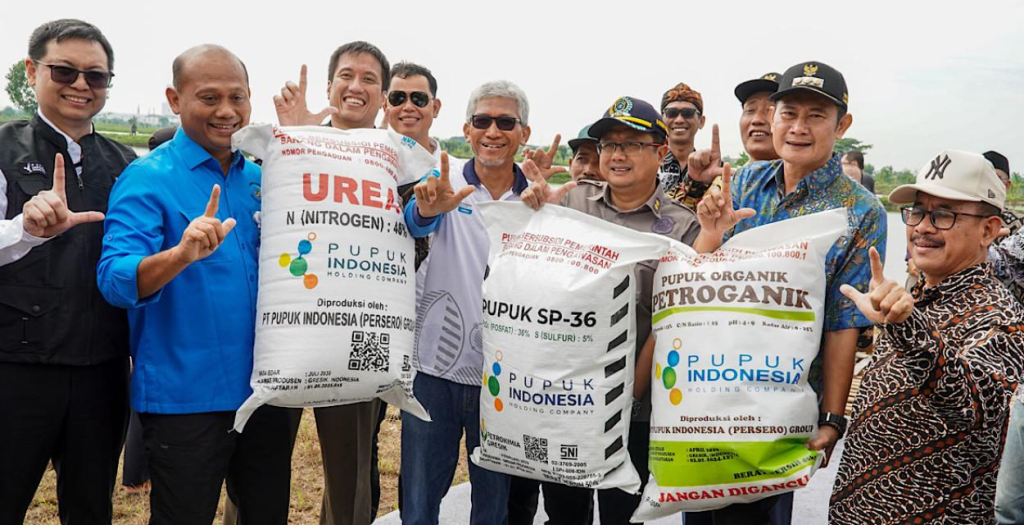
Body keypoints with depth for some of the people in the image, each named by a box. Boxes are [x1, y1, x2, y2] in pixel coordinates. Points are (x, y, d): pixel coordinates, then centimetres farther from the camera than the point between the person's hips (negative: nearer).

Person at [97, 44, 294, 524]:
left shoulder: (260, 177, 8)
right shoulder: (147, 179, -8)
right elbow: (115, 281, -19)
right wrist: (182, 253, -39)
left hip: (264, 390, 6)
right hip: (185, 398, -5)